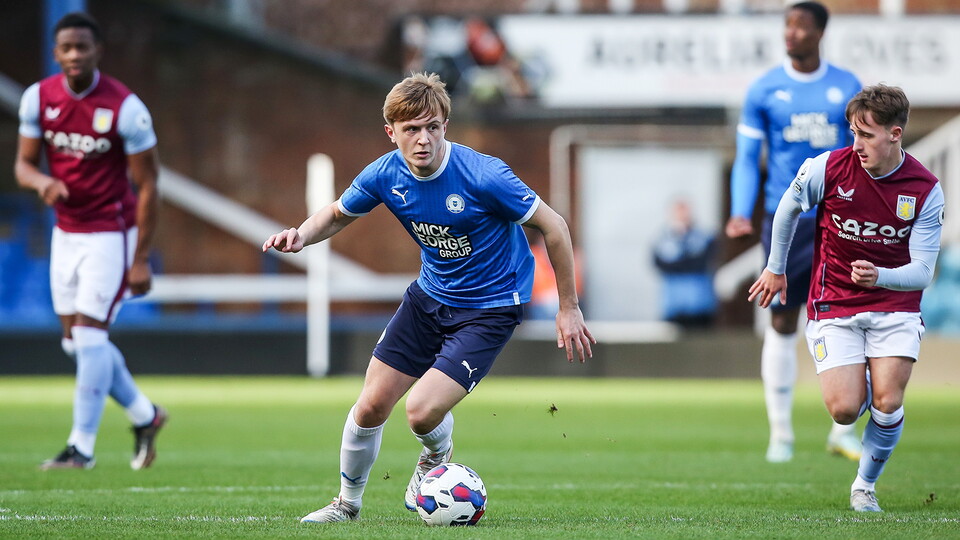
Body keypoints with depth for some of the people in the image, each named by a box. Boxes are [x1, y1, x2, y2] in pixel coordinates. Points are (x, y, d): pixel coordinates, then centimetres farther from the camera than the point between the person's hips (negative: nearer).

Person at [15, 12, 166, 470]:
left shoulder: (125, 108, -16)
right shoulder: (38, 98, -2)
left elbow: (147, 186, -12)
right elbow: (23, 163, 3)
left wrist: (140, 259, -13)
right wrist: (43, 182, -22)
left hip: (110, 234, -6)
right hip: (66, 233, 6)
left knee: (89, 334, -10)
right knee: (76, 341, 10)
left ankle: (82, 446, -3)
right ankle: (144, 416, 29)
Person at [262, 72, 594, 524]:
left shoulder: (482, 175, -28)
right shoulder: (386, 174, -12)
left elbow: (553, 227, -17)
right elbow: (338, 214, 9)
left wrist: (568, 309, -11)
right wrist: (303, 235, -14)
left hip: (490, 308, -5)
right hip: (430, 295, 5)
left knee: (422, 411, -18)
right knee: (371, 406, 4)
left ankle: (436, 455, 20)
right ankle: (347, 503, 30)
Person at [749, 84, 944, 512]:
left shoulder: (925, 189, -12)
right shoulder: (828, 168, -14)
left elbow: (922, 271, -11)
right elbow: (788, 208, 8)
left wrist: (879, 277, -32)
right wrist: (775, 269, 17)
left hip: (894, 306, 0)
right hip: (834, 305, 0)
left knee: (887, 404, -16)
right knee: (844, 409, -11)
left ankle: (865, 485, 10)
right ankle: (859, 383, 27)